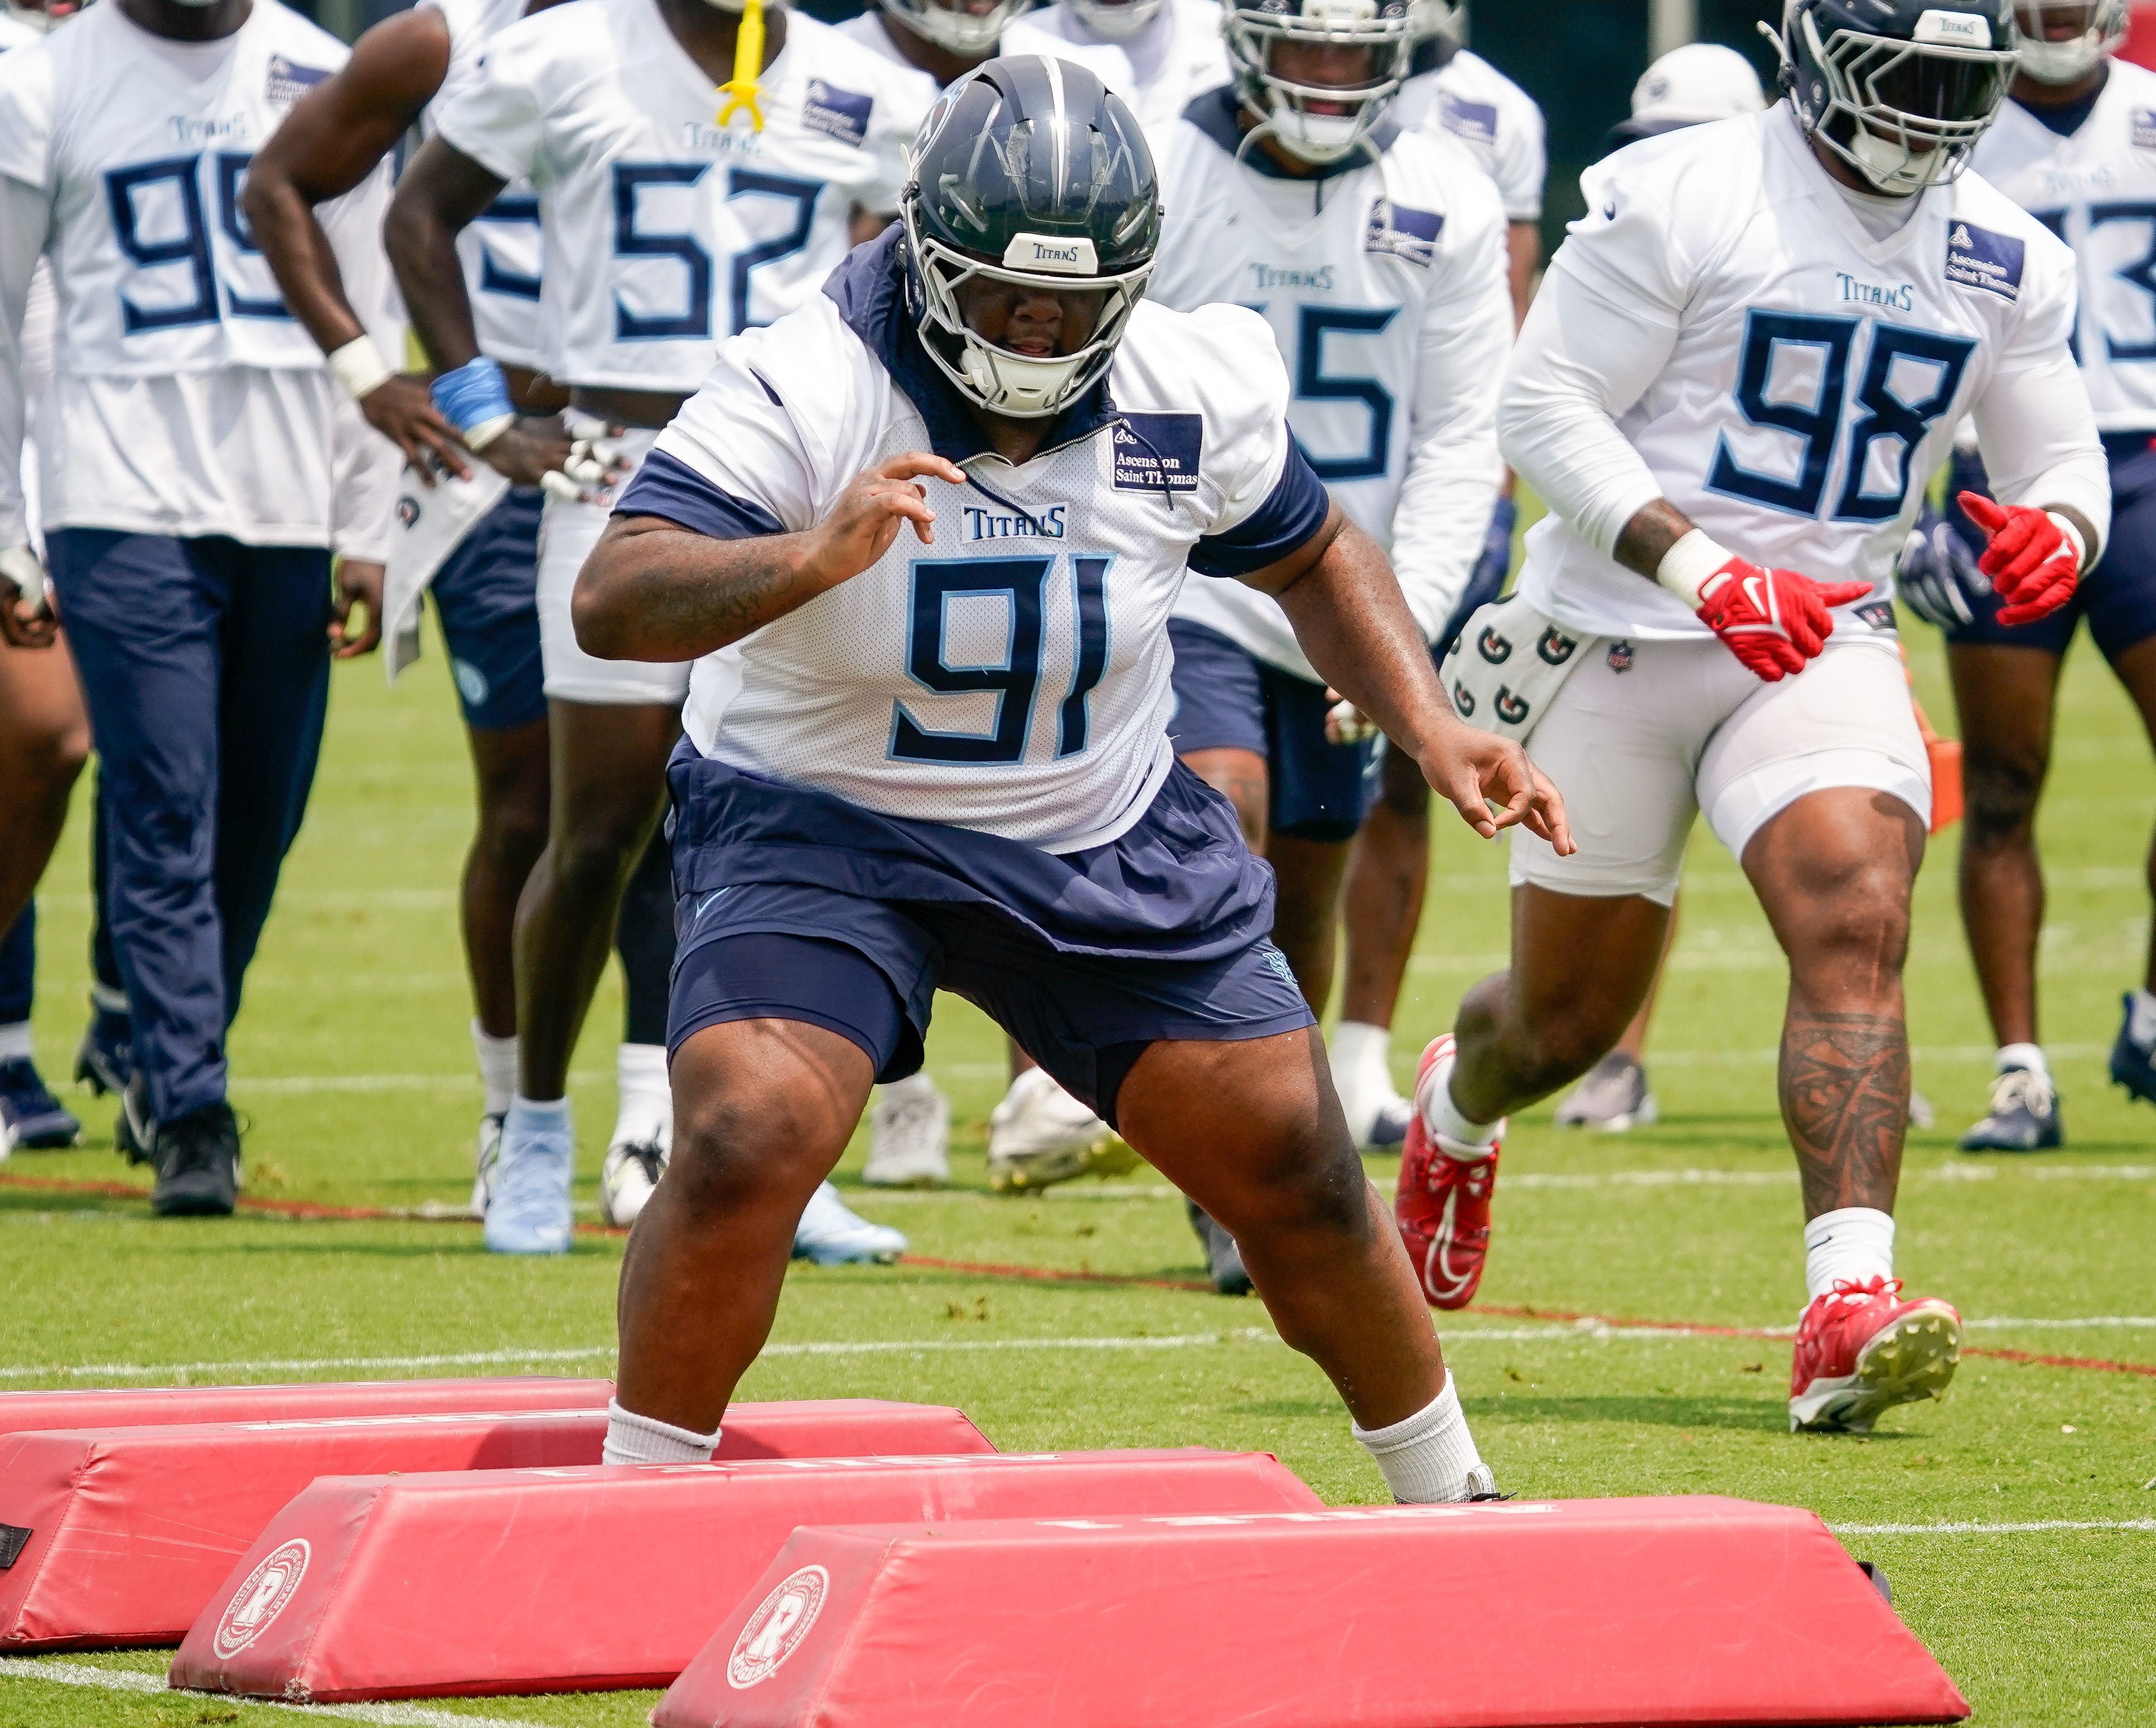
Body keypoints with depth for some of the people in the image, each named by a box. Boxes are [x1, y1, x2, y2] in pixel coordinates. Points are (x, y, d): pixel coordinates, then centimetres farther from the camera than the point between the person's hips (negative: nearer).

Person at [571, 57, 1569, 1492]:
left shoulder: (1196, 396, -11)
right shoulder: (801, 392, -24)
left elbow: (1313, 557, 10)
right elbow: (613, 602, -35)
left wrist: (1430, 726, -5)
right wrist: (811, 561, -53)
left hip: (1107, 838, 4)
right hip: (826, 831, -3)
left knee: (1293, 1162, 4)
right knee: (743, 1145, -25)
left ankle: (1447, 1497, 27)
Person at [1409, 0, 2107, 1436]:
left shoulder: (2007, 264, 3)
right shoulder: (1681, 198, -13)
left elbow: (2062, 451, 10)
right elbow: (1547, 407, -14)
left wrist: (2059, 525, -17)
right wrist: (1704, 570, -25)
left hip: (1826, 640, 3)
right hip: (1620, 637, -3)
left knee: (1858, 924, -24)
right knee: (1569, 1016, 10)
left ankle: (1850, 1314, -33)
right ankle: (1459, 1107, 49)